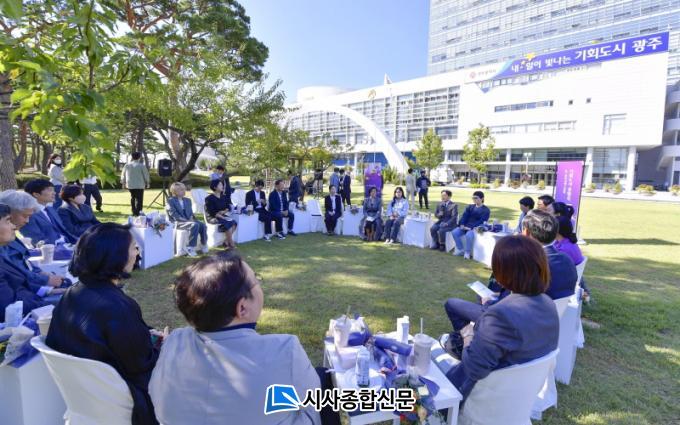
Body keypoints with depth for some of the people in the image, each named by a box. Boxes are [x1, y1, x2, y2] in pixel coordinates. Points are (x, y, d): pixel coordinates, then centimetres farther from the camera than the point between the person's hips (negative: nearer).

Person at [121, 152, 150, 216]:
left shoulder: (127, 165, 4)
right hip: (139, 185, -5)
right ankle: (138, 213, -7)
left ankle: (134, 212, 22)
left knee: (132, 198, 18)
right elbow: (146, 175, -4)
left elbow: (123, 175, 12)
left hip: (130, 185, 5)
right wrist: (148, 182, 9)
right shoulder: (141, 165, -9)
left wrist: (123, 183, 23)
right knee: (139, 199, -2)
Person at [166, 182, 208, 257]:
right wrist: (185, 220, -20)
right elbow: (174, 215, -10)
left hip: (188, 220, 6)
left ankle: (204, 245, -8)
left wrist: (191, 218, -7)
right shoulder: (170, 201, 1)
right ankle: (190, 248, -26)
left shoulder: (187, 200, 21)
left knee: (203, 225, -23)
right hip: (177, 222, -6)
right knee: (195, 225, -34)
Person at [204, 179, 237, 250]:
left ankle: (226, 242, -13)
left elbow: (229, 207, 10)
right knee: (228, 223, -30)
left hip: (222, 216, 6)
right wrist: (223, 217, -22)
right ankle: (231, 244, -19)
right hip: (212, 218, -6)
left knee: (234, 223, -22)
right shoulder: (209, 198, -9)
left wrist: (224, 211, -12)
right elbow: (211, 212, -15)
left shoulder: (224, 197, 9)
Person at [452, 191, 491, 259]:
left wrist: (471, 227, -24)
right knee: (455, 232, -20)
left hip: (476, 228, -6)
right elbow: (464, 216, 8)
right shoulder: (470, 207, 18)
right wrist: (462, 224, -12)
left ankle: (467, 252, -18)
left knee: (469, 235, -37)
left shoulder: (486, 210, 0)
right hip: (466, 226, 6)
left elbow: (481, 221, -12)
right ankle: (461, 250, -5)